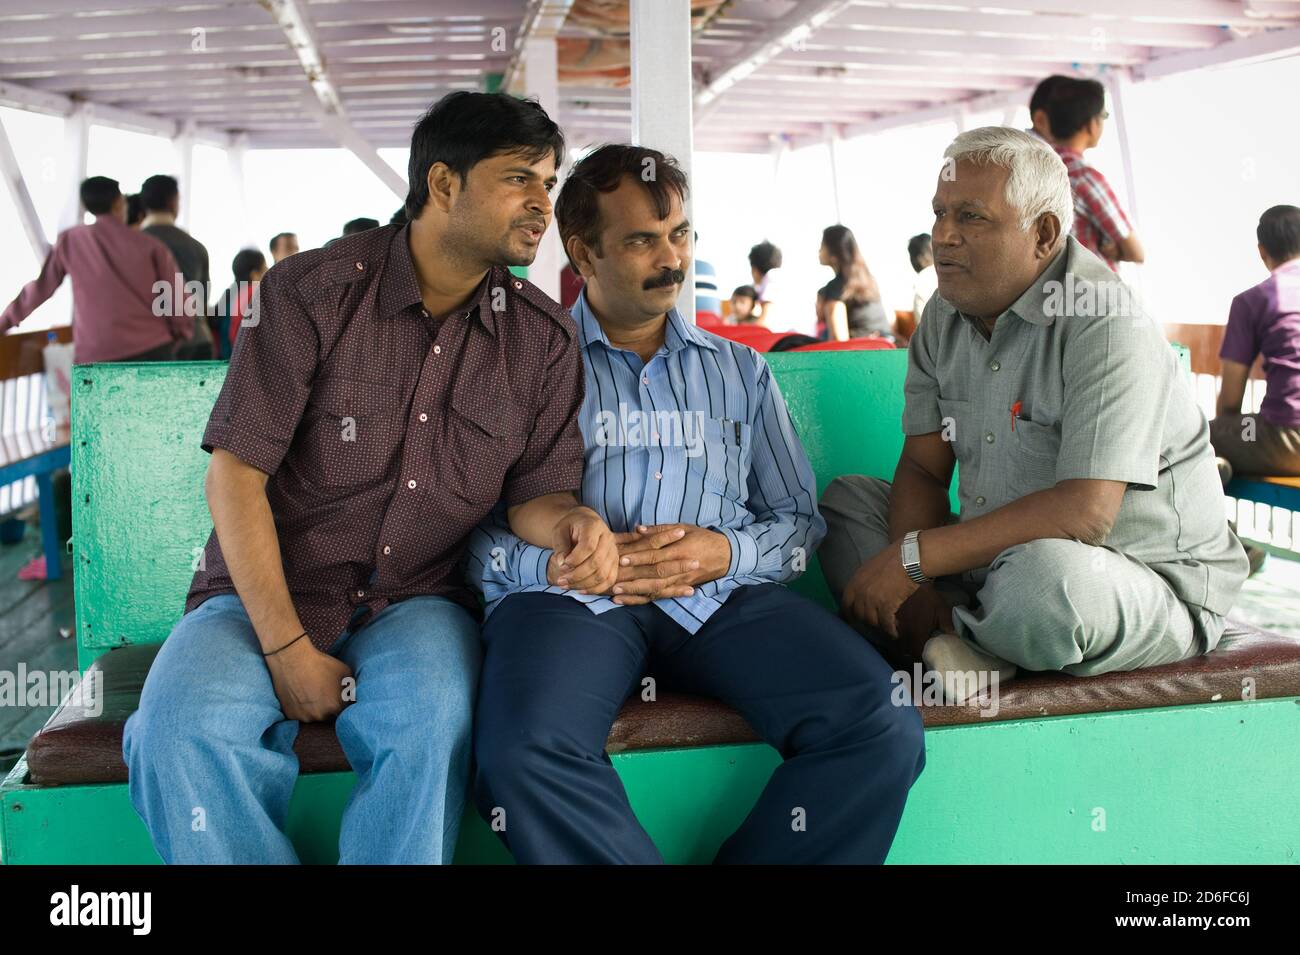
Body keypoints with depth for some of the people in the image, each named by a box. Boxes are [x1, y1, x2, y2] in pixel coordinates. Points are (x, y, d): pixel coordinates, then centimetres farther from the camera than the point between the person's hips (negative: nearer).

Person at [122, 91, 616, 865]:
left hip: (417, 602, 1)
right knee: (185, 729, -30)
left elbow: (534, 489, 7)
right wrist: (286, 649, -14)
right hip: (267, 593, -1)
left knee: (433, 723, -33)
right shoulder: (313, 292, -6)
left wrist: (571, 524, -20)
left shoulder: (545, 338, 4)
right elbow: (237, 474, -8)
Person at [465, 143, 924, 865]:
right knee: (524, 757, -36)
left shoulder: (740, 370, 25)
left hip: (722, 596, 3)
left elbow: (799, 519, 19)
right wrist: (554, 563, -13)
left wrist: (725, 553, -3)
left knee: (883, 729, -24)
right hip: (570, 598, -2)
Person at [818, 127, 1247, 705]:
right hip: (995, 562, 8)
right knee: (845, 500, 1)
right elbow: (922, 469, 1)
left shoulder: (1104, 322, -22)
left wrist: (912, 556, -27)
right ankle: (950, 644, -21)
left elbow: (1084, 513, -30)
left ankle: (952, 638, -7)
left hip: (1154, 588, -7)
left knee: (1043, 572, -40)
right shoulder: (946, 315, 3)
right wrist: (915, 591, -19)